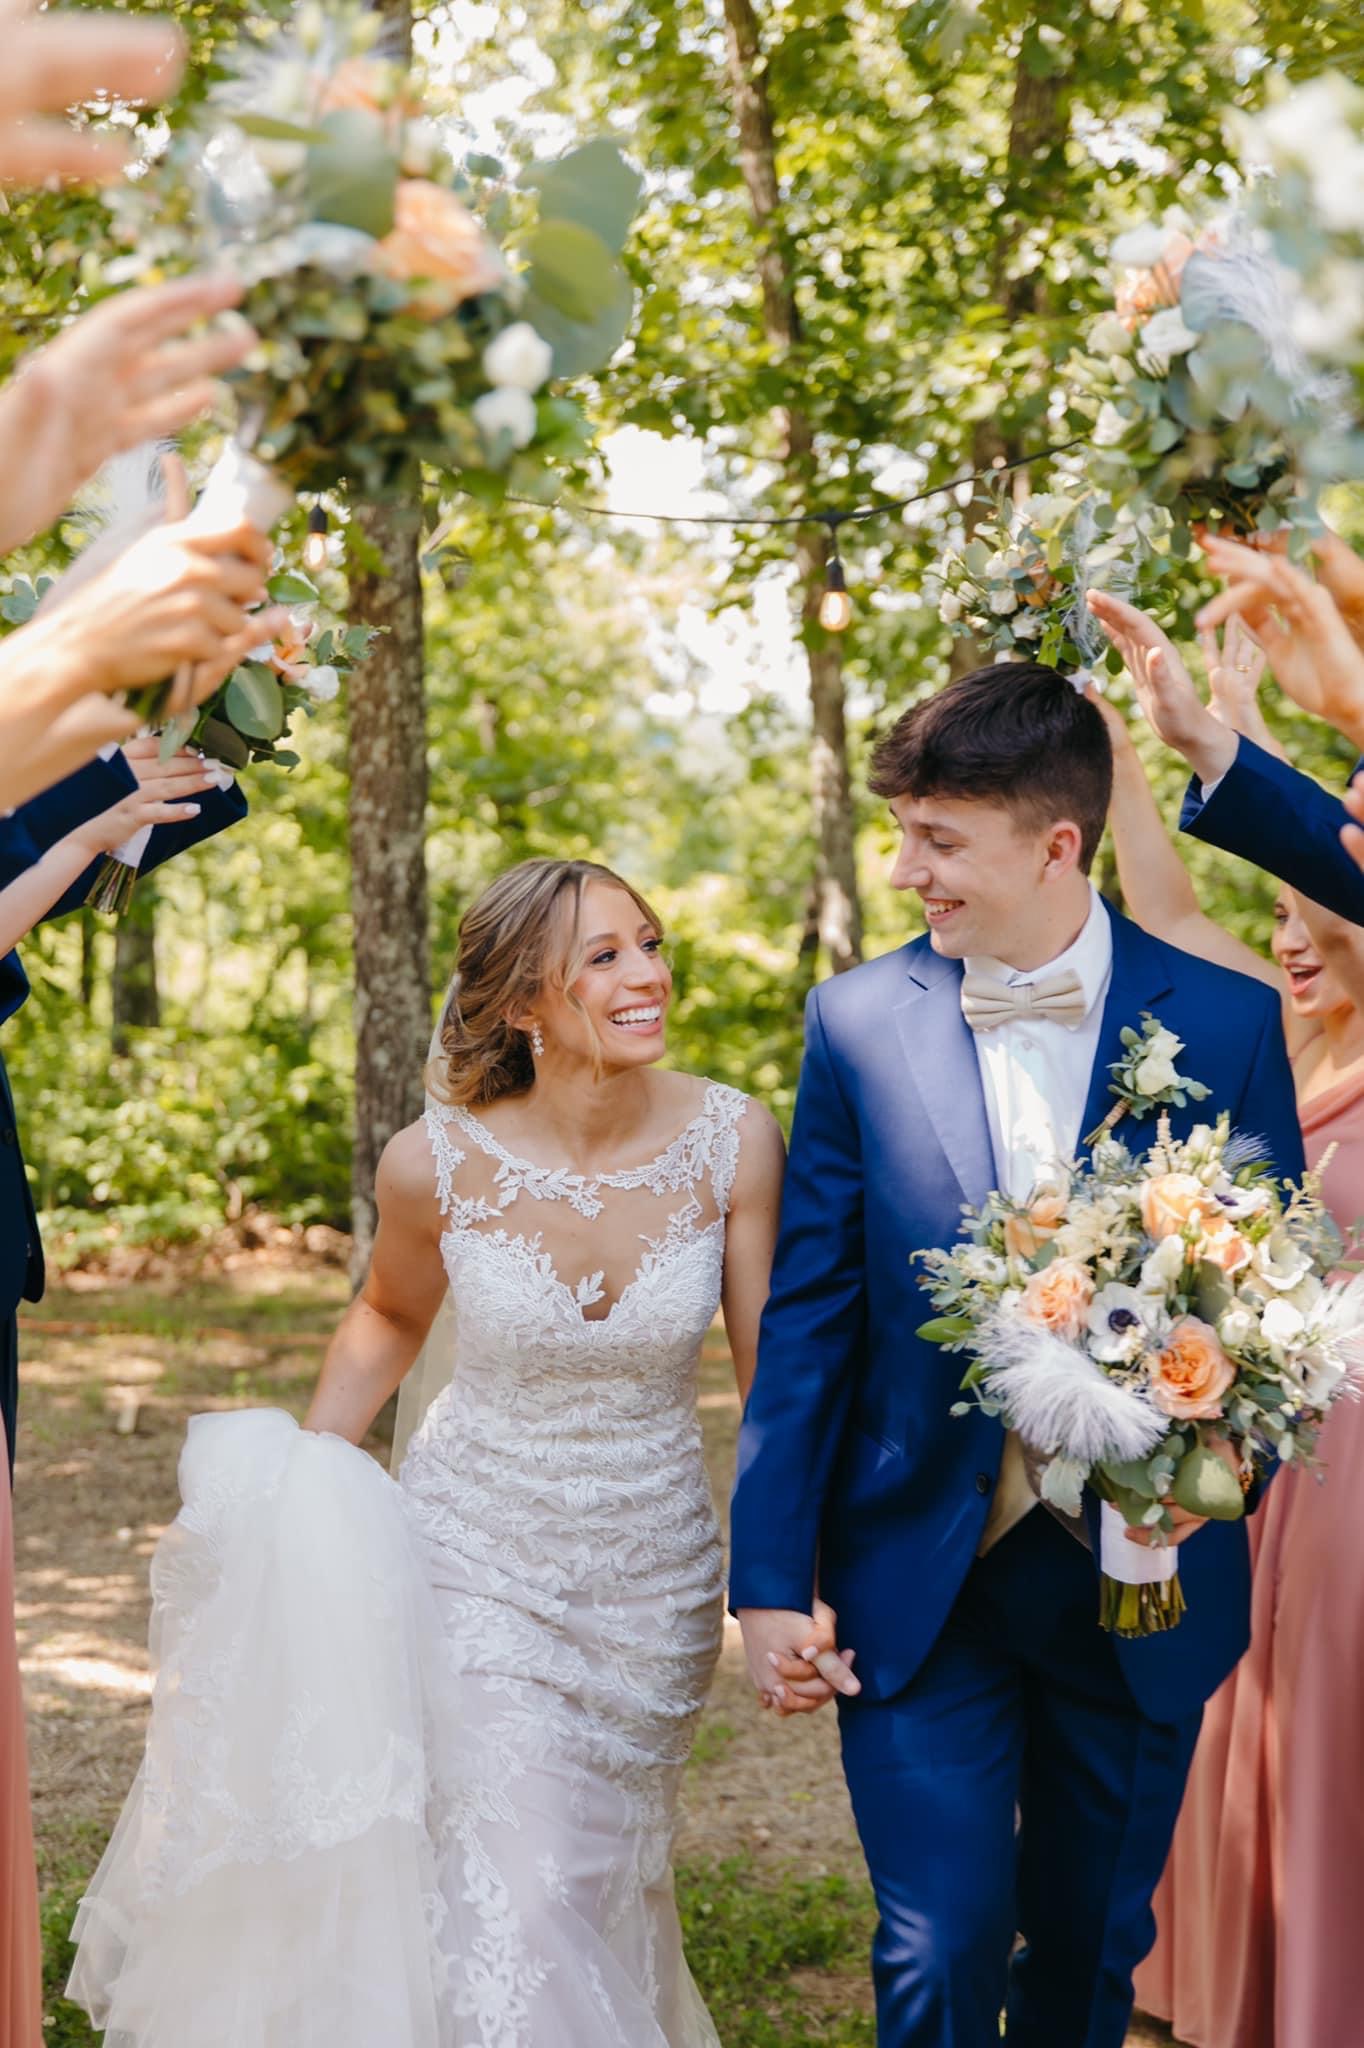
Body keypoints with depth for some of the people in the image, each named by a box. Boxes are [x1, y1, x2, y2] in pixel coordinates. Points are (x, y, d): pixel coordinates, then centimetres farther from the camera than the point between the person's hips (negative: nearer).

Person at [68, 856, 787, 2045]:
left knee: (602, 1881, 20)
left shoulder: (733, 1142, -17)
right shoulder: (436, 1164, -17)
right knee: (515, 1909, -8)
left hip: (655, 1579, 2)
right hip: (477, 1558, -2)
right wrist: (297, 1490, 2)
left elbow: (774, 1376, -8)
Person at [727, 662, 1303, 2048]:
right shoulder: (858, 1023, -5)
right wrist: (768, 1578, -3)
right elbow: (807, 1319, -2)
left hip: (1142, 1570, 1)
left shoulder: (1224, 1022, -6)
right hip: (922, 1576, -1)